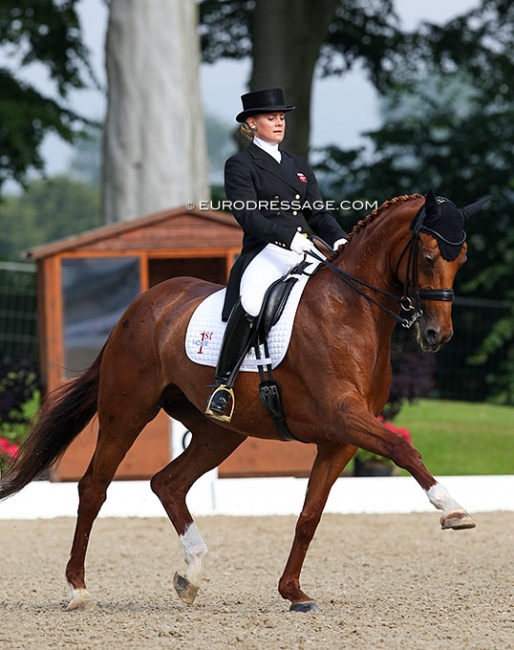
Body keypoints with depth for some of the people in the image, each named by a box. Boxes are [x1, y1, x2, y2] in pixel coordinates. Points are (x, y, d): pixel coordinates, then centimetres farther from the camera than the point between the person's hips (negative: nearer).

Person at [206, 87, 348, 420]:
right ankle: (223, 384, -27)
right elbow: (247, 216, -10)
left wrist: (338, 239, -3)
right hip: (265, 253, -7)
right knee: (251, 304, -36)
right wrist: (289, 237, -23)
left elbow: (319, 213, 18)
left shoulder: (299, 165, 23)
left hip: (306, 254, 7)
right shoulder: (240, 165, 4)